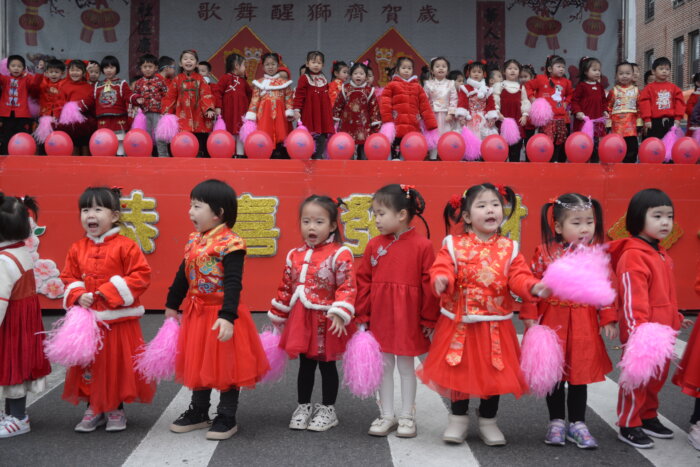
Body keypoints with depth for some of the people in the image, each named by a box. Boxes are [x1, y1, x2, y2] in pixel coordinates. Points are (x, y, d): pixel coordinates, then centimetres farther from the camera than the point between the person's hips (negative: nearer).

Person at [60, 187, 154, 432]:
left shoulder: (126, 246, -9)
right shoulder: (77, 249, 5)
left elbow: (141, 276, -13)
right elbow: (68, 278, 12)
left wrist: (108, 294, -18)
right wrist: (78, 296, -9)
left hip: (119, 320, -4)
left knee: (120, 364, 5)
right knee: (88, 365, 11)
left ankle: (116, 409, 24)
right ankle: (93, 408, 28)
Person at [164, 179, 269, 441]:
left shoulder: (230, 244, -19)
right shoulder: (194, 241, 7)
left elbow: (234, 284, -24)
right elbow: (183, 276, 17)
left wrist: (227, 316, -32)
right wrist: (172, 305, 24)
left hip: (221, 314, -8)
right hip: (196, 313, 8)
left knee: (225, 366, 4)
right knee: (198, 364, 18)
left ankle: (227, 418, 18)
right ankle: (198, 412, 34)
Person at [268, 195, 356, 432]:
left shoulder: (340, 254, -12)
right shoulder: (295, 255, 6)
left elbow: (347, 287, -15)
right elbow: (286, 288, 13)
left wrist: (339, 314, -25)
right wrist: (277, 317, 18)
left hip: (327, 322, -5)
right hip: (301, 321, 5)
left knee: (327, 365, 9)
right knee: (305, 364, 16)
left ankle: (327, 410, 24)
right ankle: (303, 406, 31)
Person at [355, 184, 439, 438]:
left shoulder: (422, 246, -10)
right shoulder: (374, 245, 0)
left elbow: (429, 285, -8)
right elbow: (364, 281, 3)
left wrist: (429, 320, -5)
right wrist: (362, 317, 2)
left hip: (409, 319, -3)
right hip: (380, 316, 3)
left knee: (406, 366, 10)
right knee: (384, 366, 12)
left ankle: (407, 416, 24)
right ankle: (386, 415, 26)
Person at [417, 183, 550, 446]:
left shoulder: (509, 248, 1)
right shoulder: (454, 245, -5)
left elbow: (519, 278, -5)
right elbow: (441, 270, -14)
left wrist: (534, 287, -25)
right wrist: (441, 280, -37)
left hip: (495, 323, 2)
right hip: (459, 322, -1)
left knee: (494, 372, 10)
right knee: (459, 371, 8)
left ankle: (488, 422, 30)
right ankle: (458, 419, 28)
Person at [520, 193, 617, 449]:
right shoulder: (545, 253, -8)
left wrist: (608, 319, 0)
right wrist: (530, 317, -9)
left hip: (584, 325, 1)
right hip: (552, 322, -1)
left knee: (580, 374, 10)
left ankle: (577, 424, 25)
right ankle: (556, 422, 27)